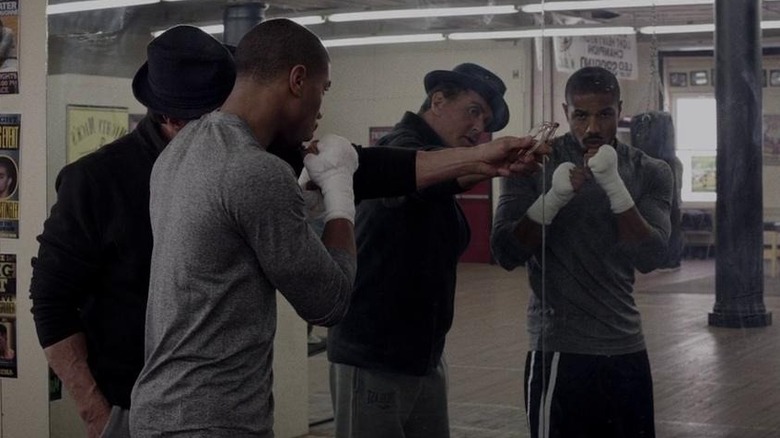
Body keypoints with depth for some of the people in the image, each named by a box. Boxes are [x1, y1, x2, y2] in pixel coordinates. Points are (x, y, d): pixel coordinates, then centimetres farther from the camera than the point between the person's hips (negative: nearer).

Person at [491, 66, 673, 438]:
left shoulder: (649, 173, 3)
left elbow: (649, 257, -10)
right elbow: (506, 255, -9)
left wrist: (614, 185, -21)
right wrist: (552, 197, -23)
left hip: (627, 348, 3)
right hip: (559, 349, -3)